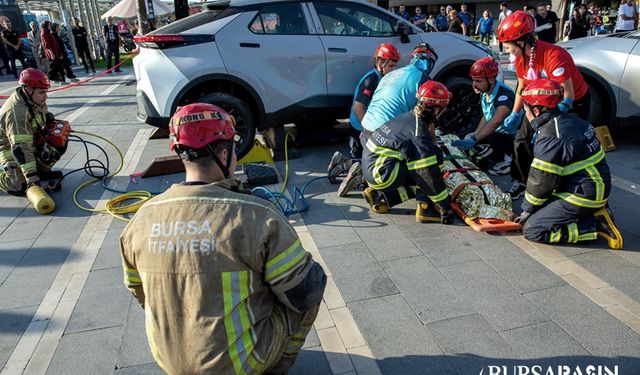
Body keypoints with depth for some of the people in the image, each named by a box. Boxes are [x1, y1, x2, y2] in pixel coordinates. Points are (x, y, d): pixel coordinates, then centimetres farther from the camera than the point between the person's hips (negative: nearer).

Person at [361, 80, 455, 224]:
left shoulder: (409, 117, 8)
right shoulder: (418, 133, -18)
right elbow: (430, 174, -18)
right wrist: (445, 206, -12)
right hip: (381, 174, -9)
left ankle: (379, 196, 14)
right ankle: (425, 209, -9)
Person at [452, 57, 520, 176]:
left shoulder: (504, 94, -27)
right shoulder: (484, 93, 0)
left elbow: (496, 121, -43)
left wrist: (473, 140, -50)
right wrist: (474, 134, -1)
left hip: (512, 137, -9)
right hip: (497, 134, 9)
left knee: (477, 145, -30)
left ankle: (506, 159, -5)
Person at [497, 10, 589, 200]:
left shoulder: (554, 56, -33)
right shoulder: (521, 58, -11)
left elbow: (568, 97, -31)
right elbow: (522, 88, 7)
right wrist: (515, 114, 1)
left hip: (575, 103, -7)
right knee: (522, 139, 2)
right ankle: (521, 182, 16)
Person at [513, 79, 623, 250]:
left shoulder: (550, 139, -24)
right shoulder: (568, 120, 6)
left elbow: (541, 182, -16)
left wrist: (527, 210, 1)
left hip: (583, 196, -9)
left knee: (532, 229, -9)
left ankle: (596, 225, -7)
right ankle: (594, 212, 10)